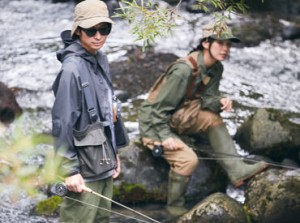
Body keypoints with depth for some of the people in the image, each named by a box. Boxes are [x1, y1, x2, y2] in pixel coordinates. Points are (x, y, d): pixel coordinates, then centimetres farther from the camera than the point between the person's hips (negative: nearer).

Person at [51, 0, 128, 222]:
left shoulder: (101, 60, 8)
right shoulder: (72, 67, -17)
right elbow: (63, 122, -18)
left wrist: (114, 151, 17)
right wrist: (70, 168, -18)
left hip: (104, 159, 8)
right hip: (85, 162, -8)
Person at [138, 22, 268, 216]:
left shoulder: (216, 68, -1)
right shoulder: (184, 70, -27)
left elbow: (207, 98, -3)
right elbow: (159, 108, -23)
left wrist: (220, 101, -24)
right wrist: (166, 137, -27)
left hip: (178, 119, 8)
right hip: (154, 123, -8)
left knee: (213, 119, -13)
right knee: (188, 159, -25)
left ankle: (236, 171, -16)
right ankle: (175, 206, -4)